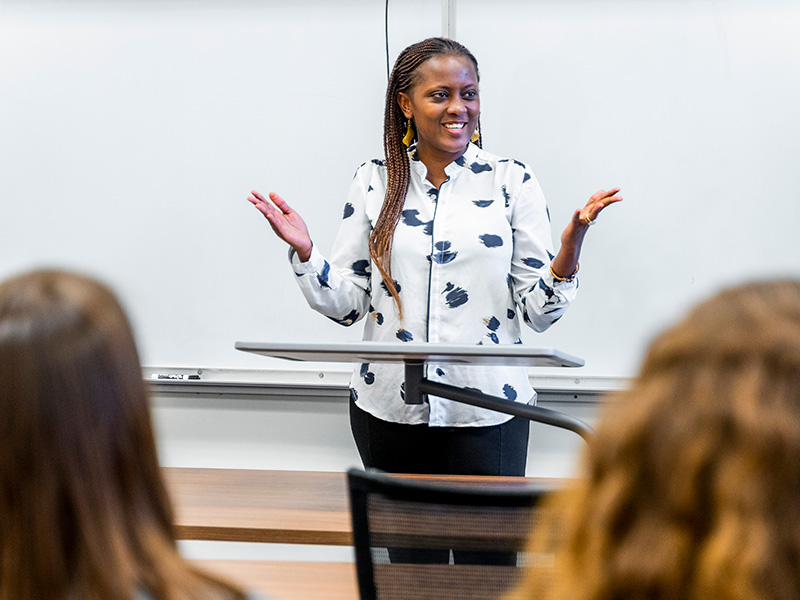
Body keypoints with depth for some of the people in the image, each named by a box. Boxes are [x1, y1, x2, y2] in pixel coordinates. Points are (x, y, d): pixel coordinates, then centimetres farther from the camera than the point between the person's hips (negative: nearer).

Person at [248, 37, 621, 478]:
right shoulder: (374, 182, 4)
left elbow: (539, 312, -2)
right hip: (387, 410, 2)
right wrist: (304, 252, -9)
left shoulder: (511, 181, 0)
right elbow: (348, 306, 5)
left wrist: (571, 242, -18)